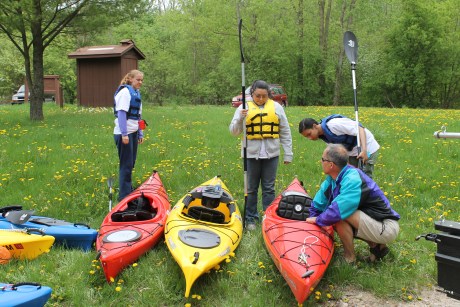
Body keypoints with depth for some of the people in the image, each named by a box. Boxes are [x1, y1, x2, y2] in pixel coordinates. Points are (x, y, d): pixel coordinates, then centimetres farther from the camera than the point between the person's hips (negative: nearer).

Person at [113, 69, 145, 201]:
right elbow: (121, 113, -19)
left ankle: (129, 190, 27)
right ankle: (124, 195, 3)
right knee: (126, 165, -4)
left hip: (133, 133, 8)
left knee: (131, 164, 15)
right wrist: (124, 134, -23)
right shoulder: (125, 91, -12)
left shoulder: (136, 93, 15)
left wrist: (140, 133, 17)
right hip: (124, 133, -8)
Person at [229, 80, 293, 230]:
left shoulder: (276, 107, 4)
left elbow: (285, 133, 8)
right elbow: (234, 132, -2)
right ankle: (251, 218, 19)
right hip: (252, 154, 0)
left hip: (271, 154, 1)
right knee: (251, 188, 8)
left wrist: (288, 153, 5)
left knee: (269, 188, 8)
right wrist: (240, 119, -21)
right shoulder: (244, 108, 2)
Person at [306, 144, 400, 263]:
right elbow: (318, 204, 8)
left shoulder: (352, 180, -27)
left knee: (340, 215, -23)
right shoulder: (333, 178, -1)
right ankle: (377, 246, 11)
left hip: (387, 227, -9)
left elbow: (339, 210, -33)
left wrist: (318, 220, -16)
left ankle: (349, 258, -3)